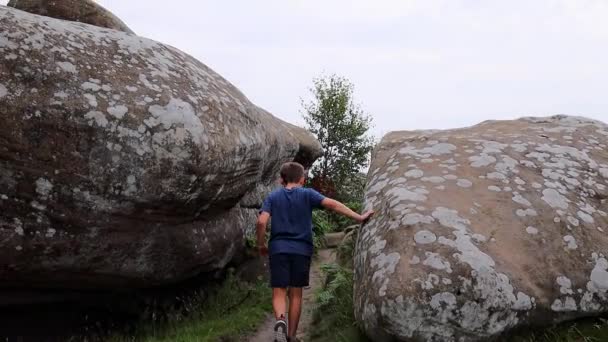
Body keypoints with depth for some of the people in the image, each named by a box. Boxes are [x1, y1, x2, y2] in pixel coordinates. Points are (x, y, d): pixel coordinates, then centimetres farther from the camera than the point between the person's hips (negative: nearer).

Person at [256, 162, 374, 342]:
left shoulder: (273, 197, 7)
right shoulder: (307, 194, 4)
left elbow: (261, 222, -5)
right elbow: (331, 204, -9)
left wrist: (261, 245, 9)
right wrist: (358, 217, -8)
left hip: (278, 249, 0)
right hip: (301, 250, 0)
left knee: (279, 292, 2)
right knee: (296, 294, 9)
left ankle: (280, 321, -27)